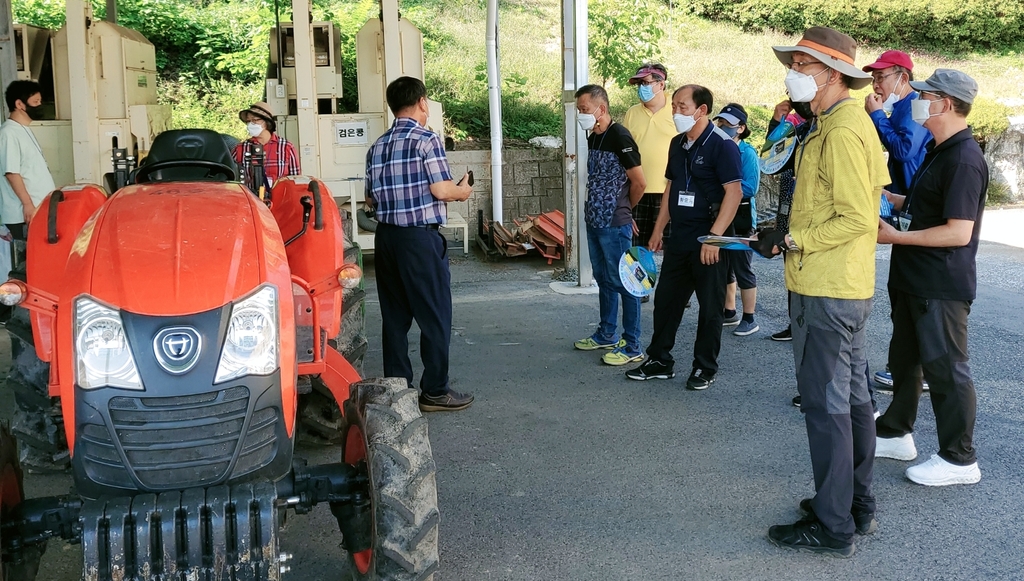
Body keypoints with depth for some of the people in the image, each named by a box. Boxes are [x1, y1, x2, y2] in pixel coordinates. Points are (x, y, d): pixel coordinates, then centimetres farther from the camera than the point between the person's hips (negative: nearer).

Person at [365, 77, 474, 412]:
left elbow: (371, 198, 13)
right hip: (421, 237, -7)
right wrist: (462, 191, 5)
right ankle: (435, 391, 7)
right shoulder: (426, 139, -9)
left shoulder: (377, 146, 10)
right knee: (435, 316, 2)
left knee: (394, 316, 12)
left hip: (386, 236, 7)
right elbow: (441, 190, -15)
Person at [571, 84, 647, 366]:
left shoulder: (619, 137, -16)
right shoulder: (593, 138, 11)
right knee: (604, 280, 19)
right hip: (594, 222, 9)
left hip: (615, 226, -9)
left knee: (623, 283, -3)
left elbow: (639, 183, -14)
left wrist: (623, 210, 0)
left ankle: (632, 346, 4)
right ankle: (607, 335, 32)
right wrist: (594, 210, 13)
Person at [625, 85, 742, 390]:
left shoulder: (722, 144, -14)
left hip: (709, 242, -8)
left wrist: (714, 236, -24)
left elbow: (734, 193, -19)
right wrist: (659, 229, 16)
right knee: (665, 299, 12)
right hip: (678, 239, 8)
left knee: (710, 307, 5)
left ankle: (705, 368, 17)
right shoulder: (677, 144, 10)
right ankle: (660, 361, 24)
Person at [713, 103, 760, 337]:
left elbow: (750, 187, -19)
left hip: (740, 217, -7)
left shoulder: (747, 153, -11)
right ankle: (729, 313, 28)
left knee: (742, 269, 1)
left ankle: (749, 320, 11)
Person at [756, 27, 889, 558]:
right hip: (846, 287, 11)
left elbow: (856, 219, -22)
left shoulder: (841, 131, -17)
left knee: (825, 404, -4)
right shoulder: (839, 124, 15)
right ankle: (858, 506, 29)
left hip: (827, 292, -11)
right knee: (851, 397, 17)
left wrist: (792, 241, -17)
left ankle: (833, 527, 4)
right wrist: (791, 236, 14)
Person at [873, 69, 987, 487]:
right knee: (904, 359, 19)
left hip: (942, 287, -10)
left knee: (944, 369, -1)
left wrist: (896, 236, -22)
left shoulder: (963, 160, -20)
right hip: (914, 280, 10)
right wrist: (891, 200, 10)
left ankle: (959, 459, 11)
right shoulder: (939, 151, 13)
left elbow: (958, 232, -26)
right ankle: (896, 434, 33)